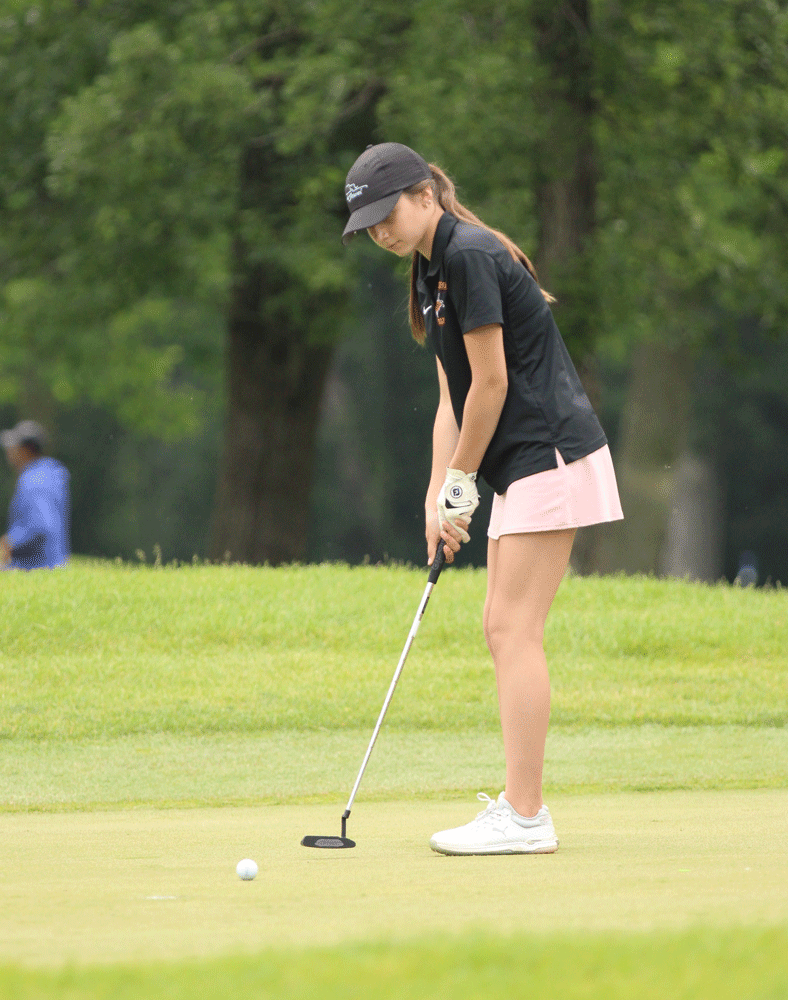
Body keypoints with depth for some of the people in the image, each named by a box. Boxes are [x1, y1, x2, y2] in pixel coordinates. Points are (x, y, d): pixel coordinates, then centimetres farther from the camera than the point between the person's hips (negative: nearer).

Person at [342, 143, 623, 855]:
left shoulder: (471, 258, -15)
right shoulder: (433, 271, 16)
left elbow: (491, 382, -16)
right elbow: (453, 395, 15)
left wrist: (461, 482, -7)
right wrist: (438, 496, 7)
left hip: (551, 459, -10)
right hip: (523, 471, 10)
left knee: (514, 630, -11)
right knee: (504, 631, 10)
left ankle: (524, 818, -12)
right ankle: (522, 802, 14)